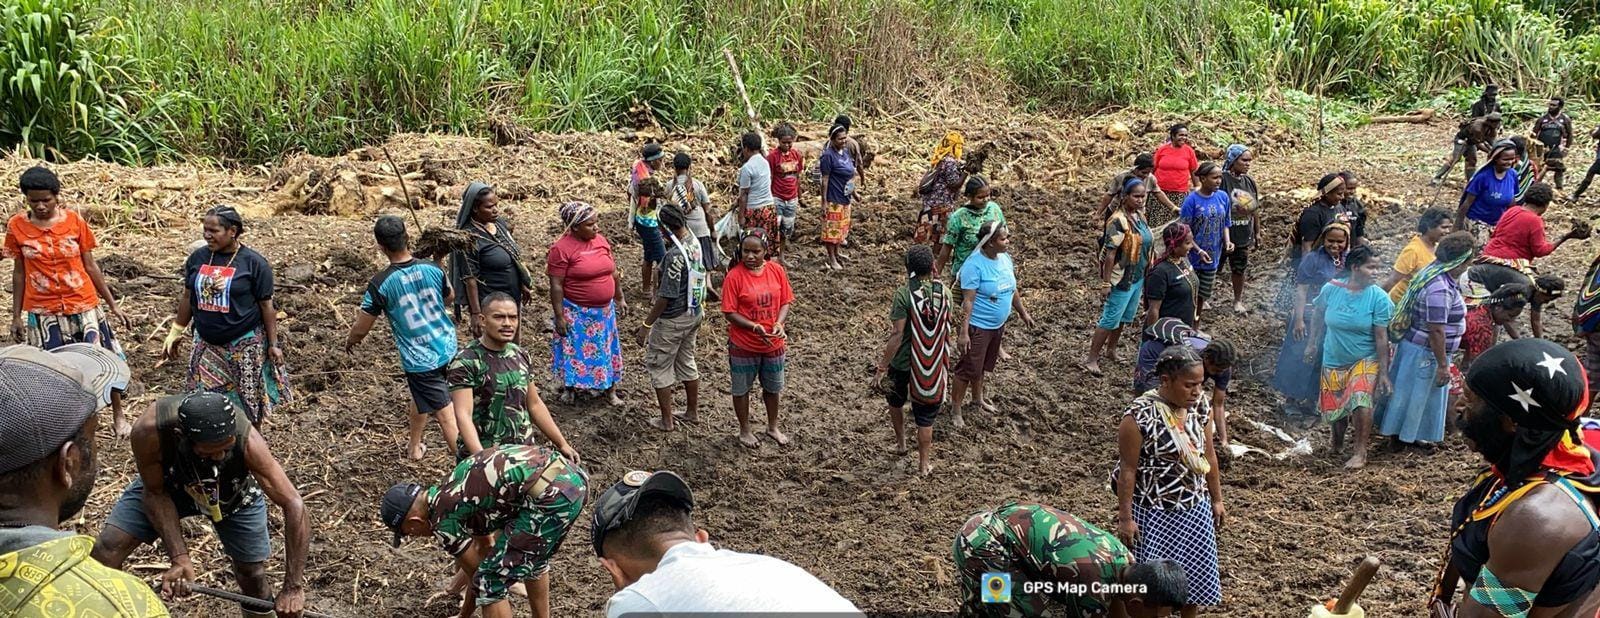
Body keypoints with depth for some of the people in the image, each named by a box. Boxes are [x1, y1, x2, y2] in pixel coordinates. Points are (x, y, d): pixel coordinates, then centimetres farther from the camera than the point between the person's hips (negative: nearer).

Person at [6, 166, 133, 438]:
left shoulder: (75, 221, -6)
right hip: (43, 312, 0)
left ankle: (118, 417, 24)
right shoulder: (17, 226, -4)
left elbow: (90, 266, 0)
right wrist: (16, 316, 6)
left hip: (84, 306, 0)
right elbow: (19, 272, 4)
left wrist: (113, 305, 1)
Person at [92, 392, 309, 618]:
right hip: (168, 482, 1)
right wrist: (180, 558, -28)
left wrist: (293, 588, -36)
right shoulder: (149, 431, -40)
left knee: (253, 576, 1)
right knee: (105, 552, -9)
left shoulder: (245, 439, -41)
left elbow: (294, 505, -37)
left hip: (234, 493, -1)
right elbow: (155, 493, -21)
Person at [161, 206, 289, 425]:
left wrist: (273, 344, -7)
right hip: (207, 345, 4)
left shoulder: (254, 263, -11)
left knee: (249, 400, 7)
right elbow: (188, 297, 12)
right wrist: (175, 332, 13)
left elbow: (267, 305, -8)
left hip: (245, 345, -4)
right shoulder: (198, 258, 1)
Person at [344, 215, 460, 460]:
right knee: (421, 397, 29)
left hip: (419, 360, -6)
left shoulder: (380, 284, -17)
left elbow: (361, 329, -7)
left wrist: (350, 341, 15)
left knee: (446, 417, -2)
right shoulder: (432, 269, -6)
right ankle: (414, 446, 45)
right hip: (448, 349, 6)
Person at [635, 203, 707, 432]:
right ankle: (692, 411, 34)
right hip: (694, 314, 9)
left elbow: (667, 296, -27)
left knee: (659, 366, 8)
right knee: (687, 362, 22)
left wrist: (646, 325, -19)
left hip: (672, 320, -8)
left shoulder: (675, 255, -29)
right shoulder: (696, 244, -2)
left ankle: (667, 420, 16)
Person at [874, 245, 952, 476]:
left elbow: (897, 334, -21)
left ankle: (900, 443, 42)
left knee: (896, 400, 28)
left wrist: (882, 367, -15)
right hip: (933, 363, 2)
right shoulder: (943, 291, -7)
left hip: (903, 362, -2)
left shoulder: (904, 293, -20)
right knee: (925, 414, 13)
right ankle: (924, 463, 21)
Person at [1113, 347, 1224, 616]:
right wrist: (1125, 518, -14)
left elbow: (1209, 456, 8)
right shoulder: (1139, 416, -23)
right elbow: (1127, 469, -17)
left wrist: (1216, 500, 14)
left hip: (1195, 509, 6)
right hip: (1154, 513, -5)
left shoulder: (1200, 407, -4)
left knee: (1196, 573, 17)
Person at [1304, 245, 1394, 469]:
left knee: (1361, 400, -24)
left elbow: (1381, 338, -15)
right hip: (1334, 361, 3)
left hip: (1365, 360, -3)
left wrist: (1384, 372, -15)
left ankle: (1360, 453, -10)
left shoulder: (1379, 298, -16)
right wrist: (1312, 343, 11)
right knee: (1334, 407, 13)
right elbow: (1318, 315, 8)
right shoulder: (1331, 289, -12)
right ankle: (1338, 442, 44)